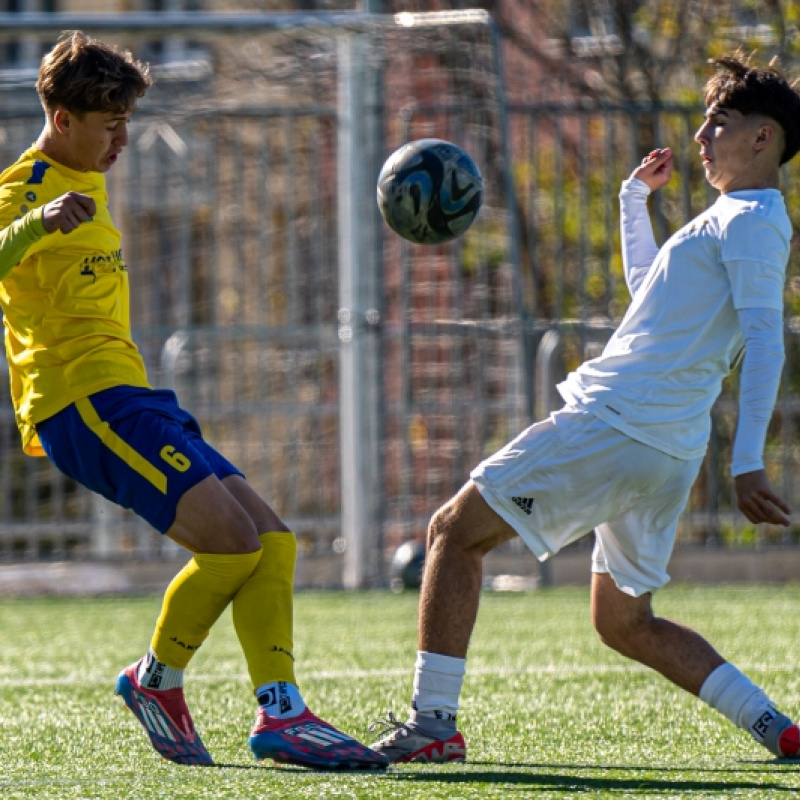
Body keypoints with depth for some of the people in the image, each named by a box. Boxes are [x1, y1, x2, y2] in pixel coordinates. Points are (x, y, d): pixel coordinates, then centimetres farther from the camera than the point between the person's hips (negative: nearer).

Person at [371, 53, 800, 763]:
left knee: (455, 532, -2)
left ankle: (432, 723, -7)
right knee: (626, 624, 17)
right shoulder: (732, 219, 23)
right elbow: (649, 287, 39)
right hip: (666, 452, 10)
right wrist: (635, 197, 34)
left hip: (612, 427, -10)